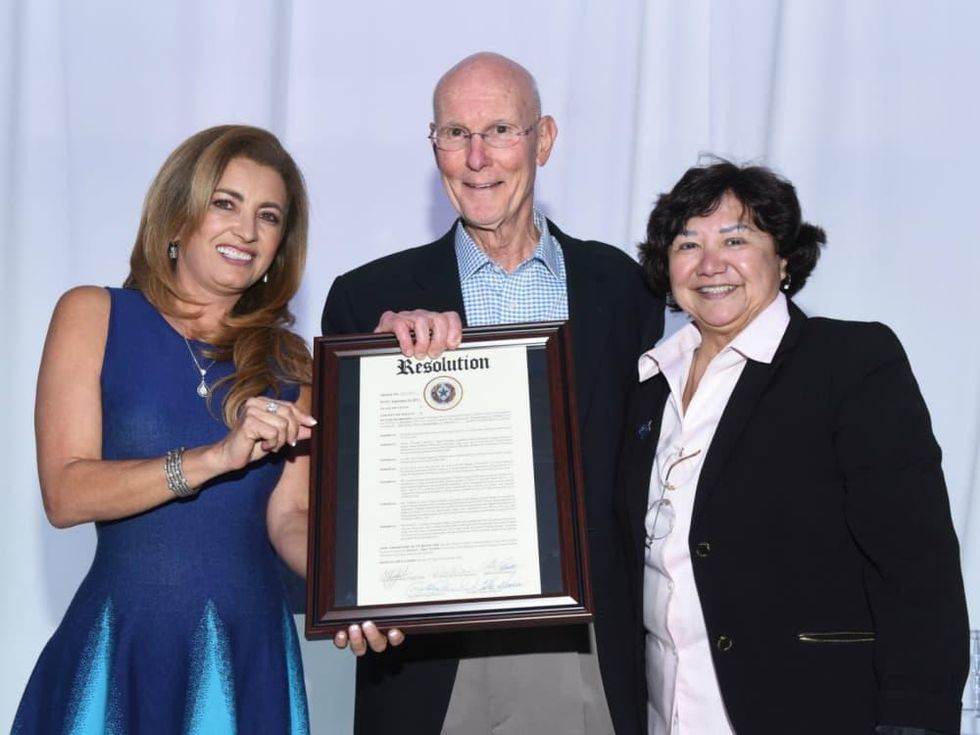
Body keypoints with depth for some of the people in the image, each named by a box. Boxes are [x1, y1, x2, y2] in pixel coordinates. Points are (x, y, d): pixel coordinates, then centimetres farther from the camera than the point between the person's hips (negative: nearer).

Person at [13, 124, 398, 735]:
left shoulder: (288, 361, 9)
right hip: (123, 646, -3)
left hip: (252, 652, 3)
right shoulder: (92, 314, 0)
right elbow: (65, 495, -10)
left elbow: (290, 517, 2)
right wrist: (218, 457, -21)